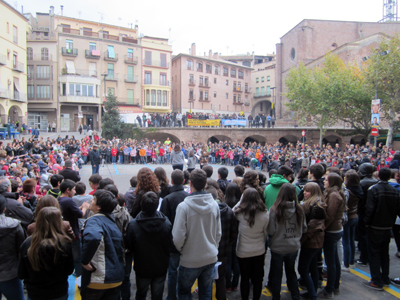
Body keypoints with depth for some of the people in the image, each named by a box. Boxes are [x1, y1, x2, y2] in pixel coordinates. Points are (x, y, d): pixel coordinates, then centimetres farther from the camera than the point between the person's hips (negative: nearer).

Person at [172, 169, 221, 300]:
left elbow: (178, 237, -18)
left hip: (190, 260, -4)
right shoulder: (214, 204, -6)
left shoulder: (183, 206, -21)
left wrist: (180, 250, 3)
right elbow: (218, 233, 3)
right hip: (211, 258, 4)